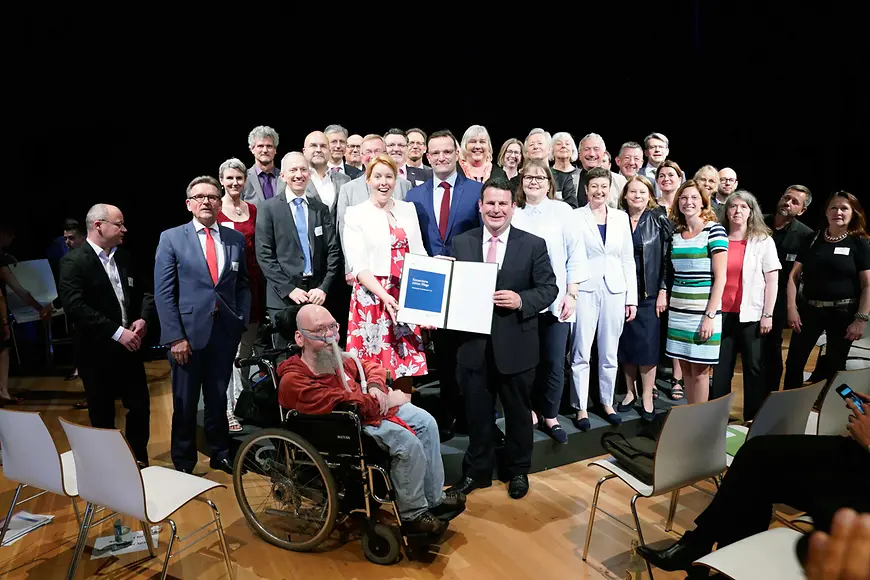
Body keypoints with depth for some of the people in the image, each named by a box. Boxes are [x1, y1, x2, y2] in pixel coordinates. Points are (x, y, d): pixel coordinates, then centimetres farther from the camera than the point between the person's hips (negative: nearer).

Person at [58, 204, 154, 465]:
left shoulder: (124, 257, 8)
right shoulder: (73, 262, -11)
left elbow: (145, 291, 13)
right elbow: (75, 307, -21)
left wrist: (143, 318, -6)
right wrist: (117, 332, -23)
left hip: (129, 347, 5)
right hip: (96, 353, -5)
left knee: (141, 406, 10)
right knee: (103, 416, 9)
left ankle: (140, 461, 28)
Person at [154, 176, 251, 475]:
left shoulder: (235, 239, 7)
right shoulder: (171, 238, -1)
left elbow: (242, 285, 11)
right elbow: (163, 292, -5)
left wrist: (242, 322, 0)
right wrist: (175, 337, -11)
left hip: (225, 332, 2)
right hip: (188, 332, -2)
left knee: (218, 399, 14)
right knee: (185, 403, 9)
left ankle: (220, 454, 32)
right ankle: (183, 464, 26)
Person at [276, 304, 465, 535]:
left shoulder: (333, 356, 0)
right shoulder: (294, 381, -26)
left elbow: (369, 365, 17)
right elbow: (343, 403, -30)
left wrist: (376, 386, -6)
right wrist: (386, 400, -18)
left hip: (373, 408, 9)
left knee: (426, 422, 2)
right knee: (408, 441, -24)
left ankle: (435, 499, 13)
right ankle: (412, 514, -1)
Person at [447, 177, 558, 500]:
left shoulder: (533, 245, -1)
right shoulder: (461, 243, 4)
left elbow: (549, 288, -2)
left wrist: (521, 300, -19)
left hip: (516, 345, -1)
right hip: (474, 343, 1)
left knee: (518, 411, 16)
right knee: (477, 412, 14)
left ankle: (518, 471, 37)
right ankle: (477, 471, 33)